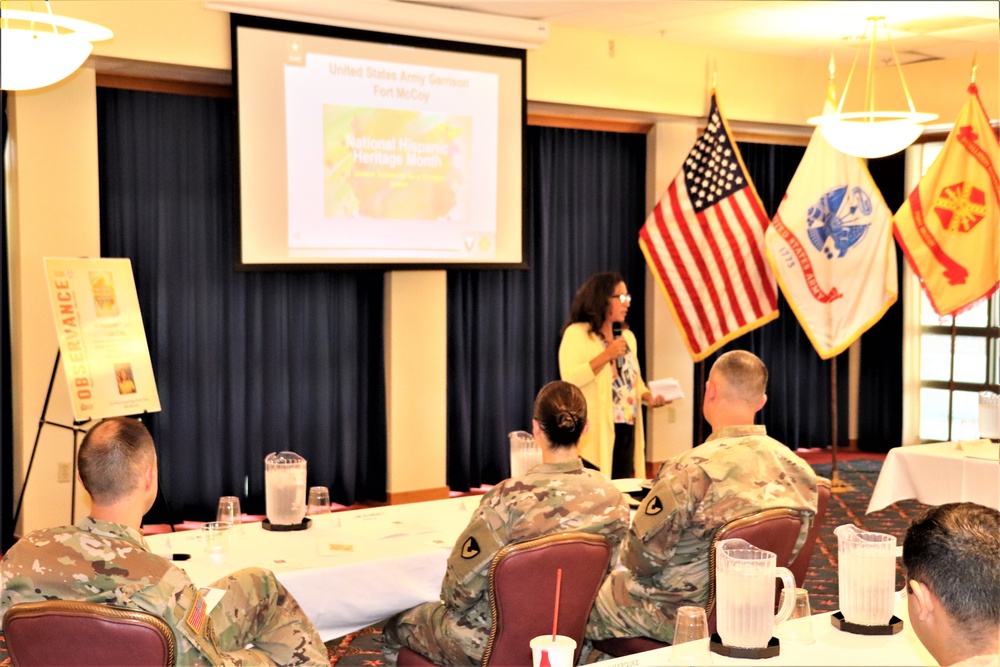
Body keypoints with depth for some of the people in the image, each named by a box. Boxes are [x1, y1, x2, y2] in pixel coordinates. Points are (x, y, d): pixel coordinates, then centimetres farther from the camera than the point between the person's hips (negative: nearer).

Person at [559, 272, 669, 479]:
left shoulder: (627, 336, 15)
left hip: (626, 430, 7)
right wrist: (606, 356, -19)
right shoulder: (577, 333, -7)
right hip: (595, 433, -7)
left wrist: (649, 397, 2)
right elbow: (570, 379, -18)